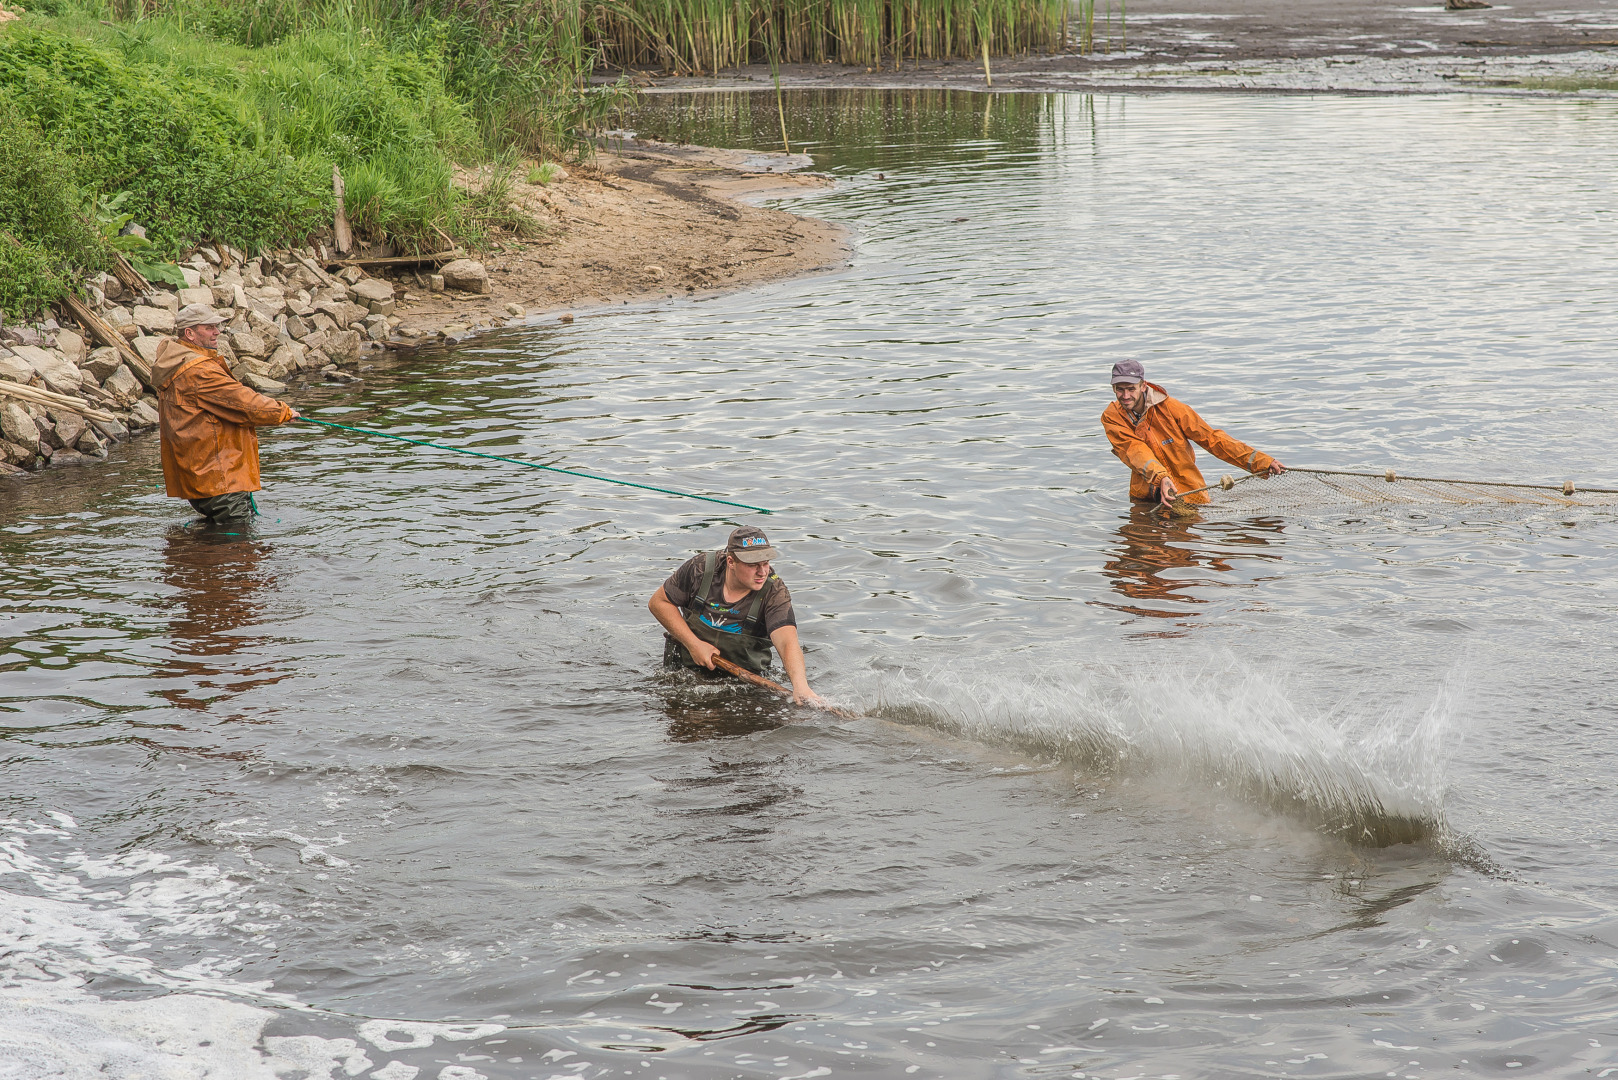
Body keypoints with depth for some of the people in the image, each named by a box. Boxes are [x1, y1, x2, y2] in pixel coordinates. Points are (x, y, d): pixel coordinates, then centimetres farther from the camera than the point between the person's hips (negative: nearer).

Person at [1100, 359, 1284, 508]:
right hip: (1143, 496, 3)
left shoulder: (1170, 409, -14)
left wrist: (1260, 462, -16)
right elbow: (1135, 451, -24)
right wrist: (1160, 478, -44)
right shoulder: (1111, 418, -8)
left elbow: (1211, 438, -10)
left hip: (1187, 493, -3)